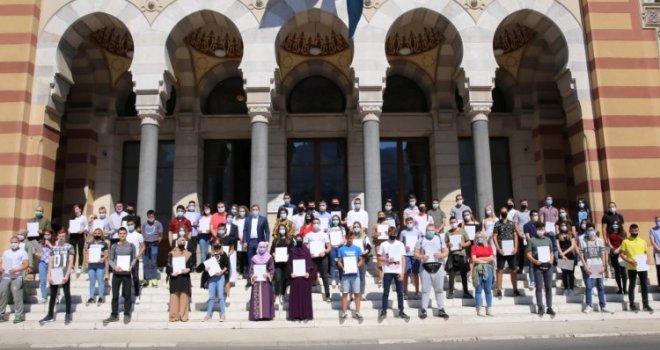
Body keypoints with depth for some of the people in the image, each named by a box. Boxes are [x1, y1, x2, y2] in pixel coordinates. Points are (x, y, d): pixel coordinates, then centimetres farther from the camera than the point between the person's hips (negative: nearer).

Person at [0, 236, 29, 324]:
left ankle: (19, 315, -2)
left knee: (17, 296, -7)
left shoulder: (22, 252, 2)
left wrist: (16, 270, -19)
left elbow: (26, 265, -5)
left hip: (17, 277, -5)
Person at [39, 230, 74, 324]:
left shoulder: (69, 247, 2)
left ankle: (68, 314, 11)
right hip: (54, 274, 4)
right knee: (52, 295, 9)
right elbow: (51, 262, 10)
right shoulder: (54, 248, 13)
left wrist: (67, 275, -13)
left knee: (67, 294, 3)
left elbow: (71, 262, -4)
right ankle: (50, 315, 16)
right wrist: (49, 275, 0)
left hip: (64, 274, -4)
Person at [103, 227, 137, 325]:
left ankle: (127, 315, 15)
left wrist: (131, 266, -12)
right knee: (115, 296, 7)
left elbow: (134, 258, 6)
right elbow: (110, 259, 5)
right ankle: (114, 315, 17)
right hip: (116, 274, 1)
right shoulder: (114, 246, 4)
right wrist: (114, 266, -14)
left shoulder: (131, 246, 3)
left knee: (127, 295, 4)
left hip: (127, 274, -1)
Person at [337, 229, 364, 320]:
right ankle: (344, 312, 9)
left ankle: (357, 312, 11)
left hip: (355, 274, 1)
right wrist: (342, 268, -14)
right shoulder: (342, 249, 4)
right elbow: (339, 261, 5)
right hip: (345, 274, -1)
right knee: (345, 293, 2)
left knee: (357, 293, 3)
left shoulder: (357, 249, 5)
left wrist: (357, 266, -12)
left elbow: (361, 260, 8)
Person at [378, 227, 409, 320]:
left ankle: (401, 311, 15)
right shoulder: (384, 244, 2)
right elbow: (379, 257, 6)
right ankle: (383, 311, 11)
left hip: (398, 272, 1)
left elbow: (403, 259, 2)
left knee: (400, 292, 5)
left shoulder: (400, 244, 4)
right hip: (387, 272, -1)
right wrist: (387, 260, -13)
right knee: (386, 292, 4)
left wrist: (402, 272, -6)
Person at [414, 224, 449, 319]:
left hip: (438, 267, 1)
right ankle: (423, 310, 9)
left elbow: (446, 252, 9)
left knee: (439, 289, 5)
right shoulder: (421, 240, 6)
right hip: (425, 267, -1)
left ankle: (441, 310, 13)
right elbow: (416, 254, 4)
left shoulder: (440, 240, 9)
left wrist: (441, 255, -13)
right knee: (425, 290, 2)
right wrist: (422, 257, -17)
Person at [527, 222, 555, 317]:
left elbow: (551, 252, 15)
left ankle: (549, 307, 15)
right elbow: (529, 254, -1)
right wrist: (535, 261, -16)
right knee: (539, 287, 1)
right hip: (537, 266, -3)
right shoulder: (532, 240, 0)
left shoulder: (548, 240, 10)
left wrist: (552, 260, -4)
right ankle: (540, 307, 9)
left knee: (549, 287, 7)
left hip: (548, 266, 3)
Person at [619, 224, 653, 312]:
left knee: (645, 285, 6)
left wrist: (646, 260, -5)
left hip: (643, 267, 3)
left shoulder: (643, 241, 10)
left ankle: (646, 304, 15)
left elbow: (646, 253, 16)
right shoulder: (626, 241, -2)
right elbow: (622, 254, -3)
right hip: (632, 268, -3)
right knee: (632, 286, 5)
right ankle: (632, 304, 11)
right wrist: (630, 261, -17)